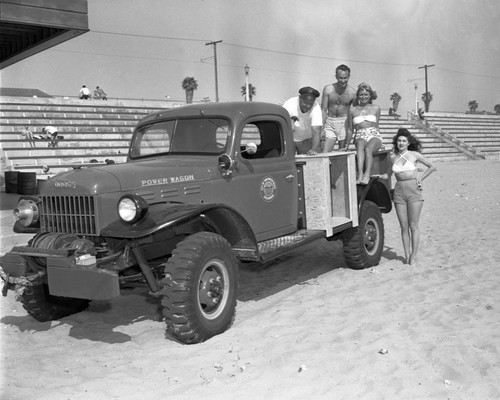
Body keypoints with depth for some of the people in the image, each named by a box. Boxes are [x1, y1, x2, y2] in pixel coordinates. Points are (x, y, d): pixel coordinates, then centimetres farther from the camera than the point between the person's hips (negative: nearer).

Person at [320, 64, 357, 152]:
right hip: (330, 123, 1)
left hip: (344, 123, 0)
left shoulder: (352, 93, -4)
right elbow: (323, 110, -1)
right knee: (324, 154, -8)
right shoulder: (328, 89, -3)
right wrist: (322, 128, -9)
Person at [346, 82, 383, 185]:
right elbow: (350, 129, 18)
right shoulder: (353, 110, 14)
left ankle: (367, 174, -51)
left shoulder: (376, 108, 16)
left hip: (374, 135, 0)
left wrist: (379, 141, 11)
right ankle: (360, 174, -54)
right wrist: (346, 145, 16)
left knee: (368, 149, -35)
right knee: (360, 145, -38)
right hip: (360, 136, 0)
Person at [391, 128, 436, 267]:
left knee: (413, 226, -1)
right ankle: (406, 256, 12)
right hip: (399, 192, 2)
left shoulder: (414, 155, 2)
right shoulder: (393, 157, 8)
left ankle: (413, 257, 5)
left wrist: (420, 178, 3)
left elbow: (432, 167, 11)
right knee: (404, 227, 4)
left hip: (414, 191, -2)